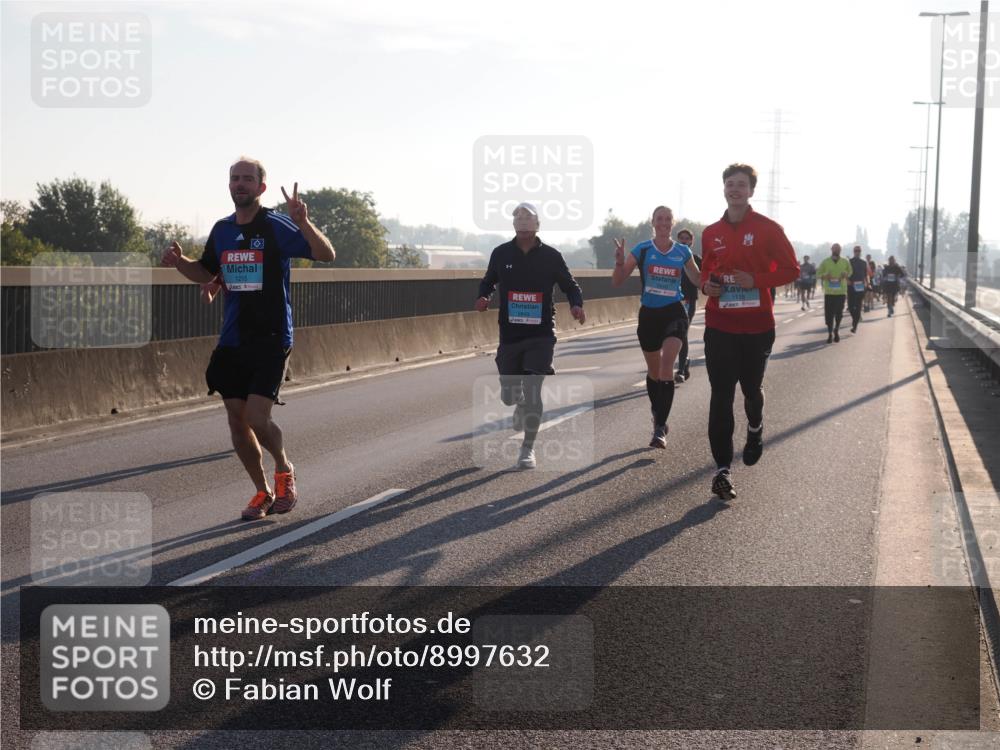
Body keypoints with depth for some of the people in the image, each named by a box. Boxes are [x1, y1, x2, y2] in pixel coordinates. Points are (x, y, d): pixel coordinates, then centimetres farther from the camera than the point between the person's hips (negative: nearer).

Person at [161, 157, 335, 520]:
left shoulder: (277, 227, -8)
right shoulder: (221, 230, 10)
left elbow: (327, 254, -16)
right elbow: (206, 272, 25)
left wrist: (304, 223, -33)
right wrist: (180, 261, 5)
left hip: (271, 340, -6)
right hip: (232, 341, 6)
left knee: (257, 418, -14)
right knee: (237, 421, 6)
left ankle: (284, 469, 16)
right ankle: (263, 493, 23)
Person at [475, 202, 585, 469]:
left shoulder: (551, 256, -1)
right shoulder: (501, 254, 3)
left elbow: (569, 284, 8)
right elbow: (489, 281, 15)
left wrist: (576, 304, -12)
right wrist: (482, 297, -8)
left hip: (541, 334, -2)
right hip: (509, 334, 2)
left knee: (532, 390, -12)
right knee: (509, 394, 9)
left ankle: (528, 448, 1)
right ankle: (521, 405, 48)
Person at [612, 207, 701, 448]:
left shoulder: (683, 252, 2)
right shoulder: (642, 250, -2)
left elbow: (698, 280, 15)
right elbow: (617, 282, -4)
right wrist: (620, 262, -23)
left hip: (674, 313, -1)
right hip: (649, 314, 1)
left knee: (666, 365, -19)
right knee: (654, 371, 14)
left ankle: (660, 428, -19)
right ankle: (657, 414, 38)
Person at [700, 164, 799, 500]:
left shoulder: (768, 229, -4)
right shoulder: (711, 233, 7)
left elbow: (791, 269, -2)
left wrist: (757, 280, -17)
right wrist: (706, 284, -2)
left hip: (757, 326, -2)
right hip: (719, 325, 2)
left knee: (751, 387, 14)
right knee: (721, 394, -5)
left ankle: (755, 428, 49)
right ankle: (722, 469, -4)